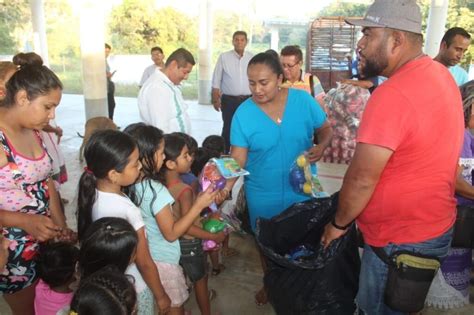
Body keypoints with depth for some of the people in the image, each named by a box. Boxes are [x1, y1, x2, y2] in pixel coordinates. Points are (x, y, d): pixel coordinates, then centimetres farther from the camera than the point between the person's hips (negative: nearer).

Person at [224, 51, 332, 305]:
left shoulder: (303, 100, -11)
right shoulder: (243, 113, -14)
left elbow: (325, 129, 2)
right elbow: (237, 158, -14)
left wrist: (321, 146, -19)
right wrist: (225, 187, -29)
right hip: (262, 195, 0)